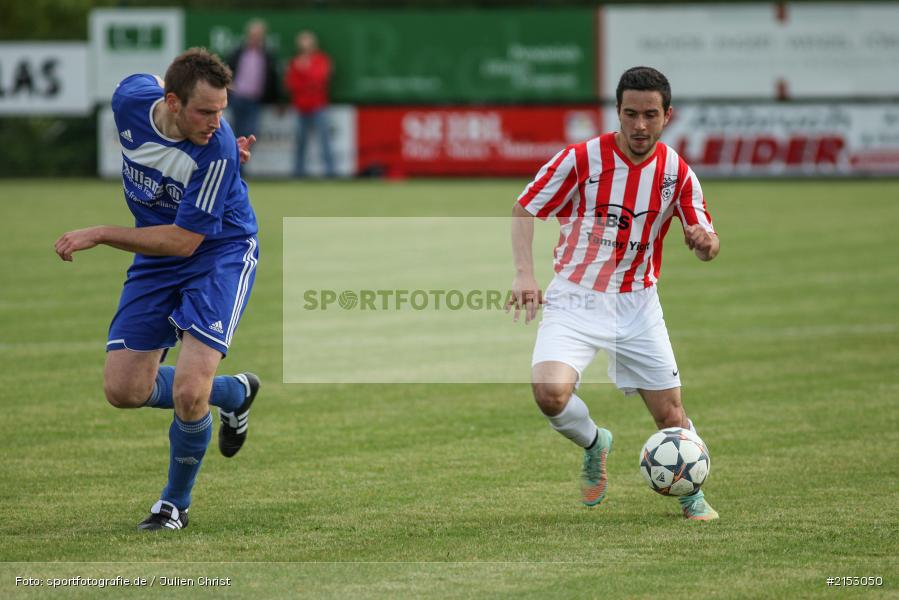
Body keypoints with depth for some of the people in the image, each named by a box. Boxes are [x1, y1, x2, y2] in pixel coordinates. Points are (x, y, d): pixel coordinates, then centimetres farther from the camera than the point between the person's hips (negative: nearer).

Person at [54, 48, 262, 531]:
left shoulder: (217, 151, -31)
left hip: (219, 255, -6)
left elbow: (184, 240, -27)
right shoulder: (131, 98, -18)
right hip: (155, 261, 6)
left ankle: (175, 504, 7)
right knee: (124, 391, 2)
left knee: (188, 391, -20)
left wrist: (97, 235, -26)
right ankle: (233, 393, 29)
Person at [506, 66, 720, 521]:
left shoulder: (677, 172, -3)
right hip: (575, 300, -2)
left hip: (637, 306, 2)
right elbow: (524, 211, -3)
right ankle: (594, 445, 8)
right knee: (550, 392, -25)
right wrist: (525, 275, -17)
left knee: (670, 414, 2)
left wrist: (705, 241, -22)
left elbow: (706, 242, 4)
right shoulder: (581, 159, -12)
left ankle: (691, 494, 30)